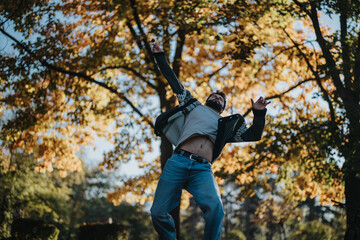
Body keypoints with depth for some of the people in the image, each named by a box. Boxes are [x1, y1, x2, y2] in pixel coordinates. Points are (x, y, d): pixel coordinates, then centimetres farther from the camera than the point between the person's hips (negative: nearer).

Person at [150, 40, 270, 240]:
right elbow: (174, 82, 32)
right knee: (158, 213, -9)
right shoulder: (194, 106, 30)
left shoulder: (226, 125, 29)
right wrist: (160, 56, 33)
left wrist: (259, 113, 9)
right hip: (178, 162, 1)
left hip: (202, 170, 0)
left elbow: (254, 135, 24)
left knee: (215, 209, -29)